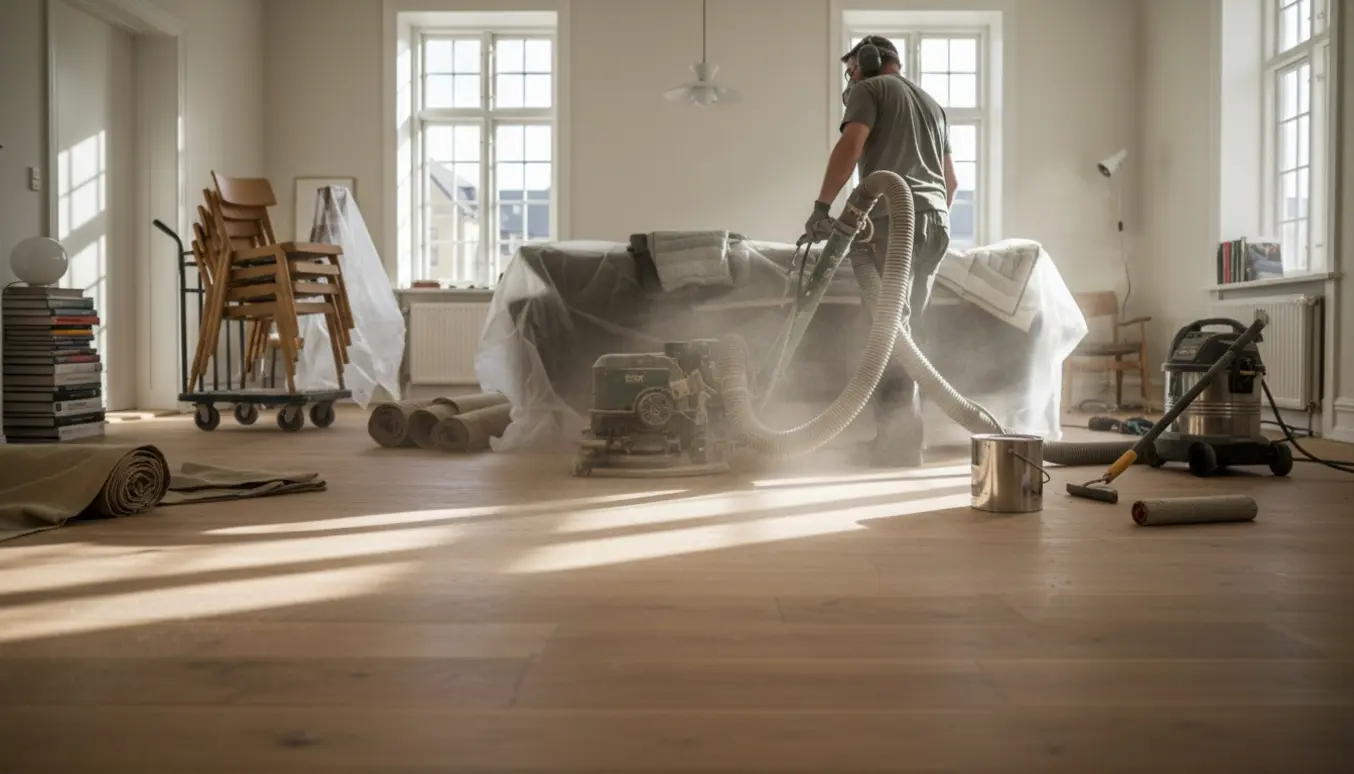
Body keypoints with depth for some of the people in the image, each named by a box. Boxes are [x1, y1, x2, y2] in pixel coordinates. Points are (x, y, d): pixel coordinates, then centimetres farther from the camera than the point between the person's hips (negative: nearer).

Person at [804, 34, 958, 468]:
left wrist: (822, 207, -11)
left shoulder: (870, 90, 8)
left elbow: (850, 146, -10)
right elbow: (951, 179, 31)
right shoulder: (931, 103, 31)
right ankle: (895, 439, 8)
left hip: (894, 220, -8)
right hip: (936, 223, 8)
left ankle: (899, 445, -15)